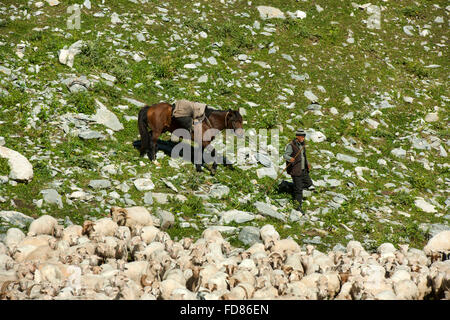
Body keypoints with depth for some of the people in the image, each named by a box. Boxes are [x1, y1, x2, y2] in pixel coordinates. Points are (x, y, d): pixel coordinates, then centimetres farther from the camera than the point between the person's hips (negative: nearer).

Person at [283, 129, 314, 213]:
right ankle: (298, 207, 7)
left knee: (309, 185, 11)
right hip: (296, 170, -8)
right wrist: (290, 158, -41)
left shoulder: (302, 144, 10)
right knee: (298, 189, -4)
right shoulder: (291, 145, -15)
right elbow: (285, 155, -20)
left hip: (304, 170, 8)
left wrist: (307, 164, 16)